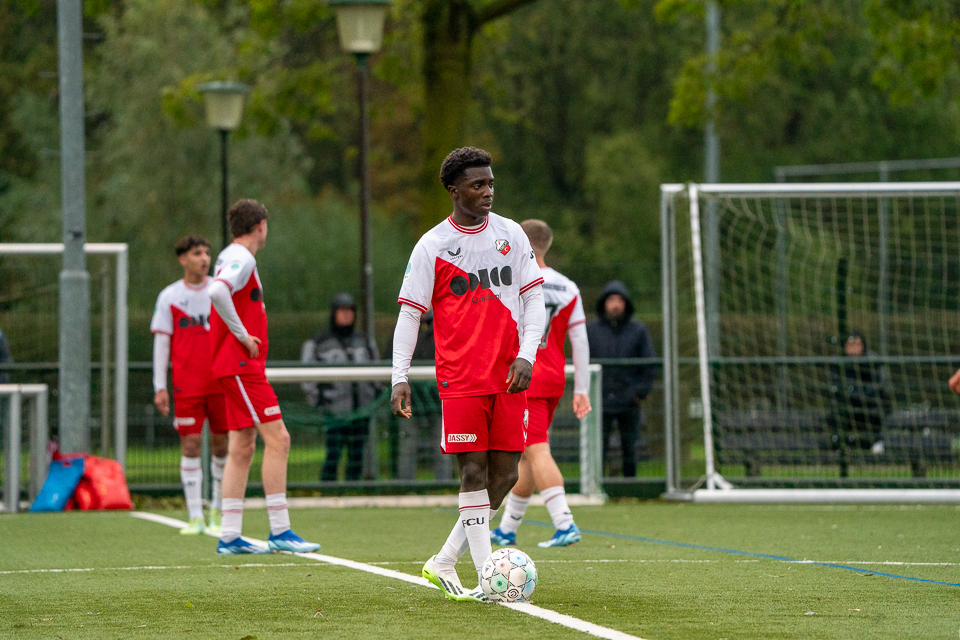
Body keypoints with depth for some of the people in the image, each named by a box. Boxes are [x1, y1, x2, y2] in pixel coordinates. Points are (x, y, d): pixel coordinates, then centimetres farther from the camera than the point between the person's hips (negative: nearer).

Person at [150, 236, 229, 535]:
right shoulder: (169, 297, 3)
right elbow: (161, 342, 4)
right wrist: (159, 387, -2)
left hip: (222, 382, 1)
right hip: (186, 384, -1)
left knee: (221, 443, 3)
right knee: (190, 444, -6)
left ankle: (218, 511, 18)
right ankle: (195, 516, -4)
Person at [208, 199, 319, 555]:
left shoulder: (231, 257, 17)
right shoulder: (242, 259, -12)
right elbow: (217, 292, -29)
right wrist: (242, 335, -22)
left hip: (240, 366, 10)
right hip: (241, 365, -10)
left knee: (242, 447, 8)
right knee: (277, 438, -11)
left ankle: (230, 537, 7)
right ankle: (280, 531, -11)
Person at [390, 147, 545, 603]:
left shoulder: (511, 235, 8)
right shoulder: (432, 246, -1)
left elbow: (533, 297, 10)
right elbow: (409, 313, -1)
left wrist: (526, 355, -5)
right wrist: (400, 377, -10)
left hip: (509, 376, 4)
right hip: (460, 377, -4)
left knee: (504, 474, 2)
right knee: (473, 470, -8)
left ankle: (444, 562, 16)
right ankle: (487, 579, -8)